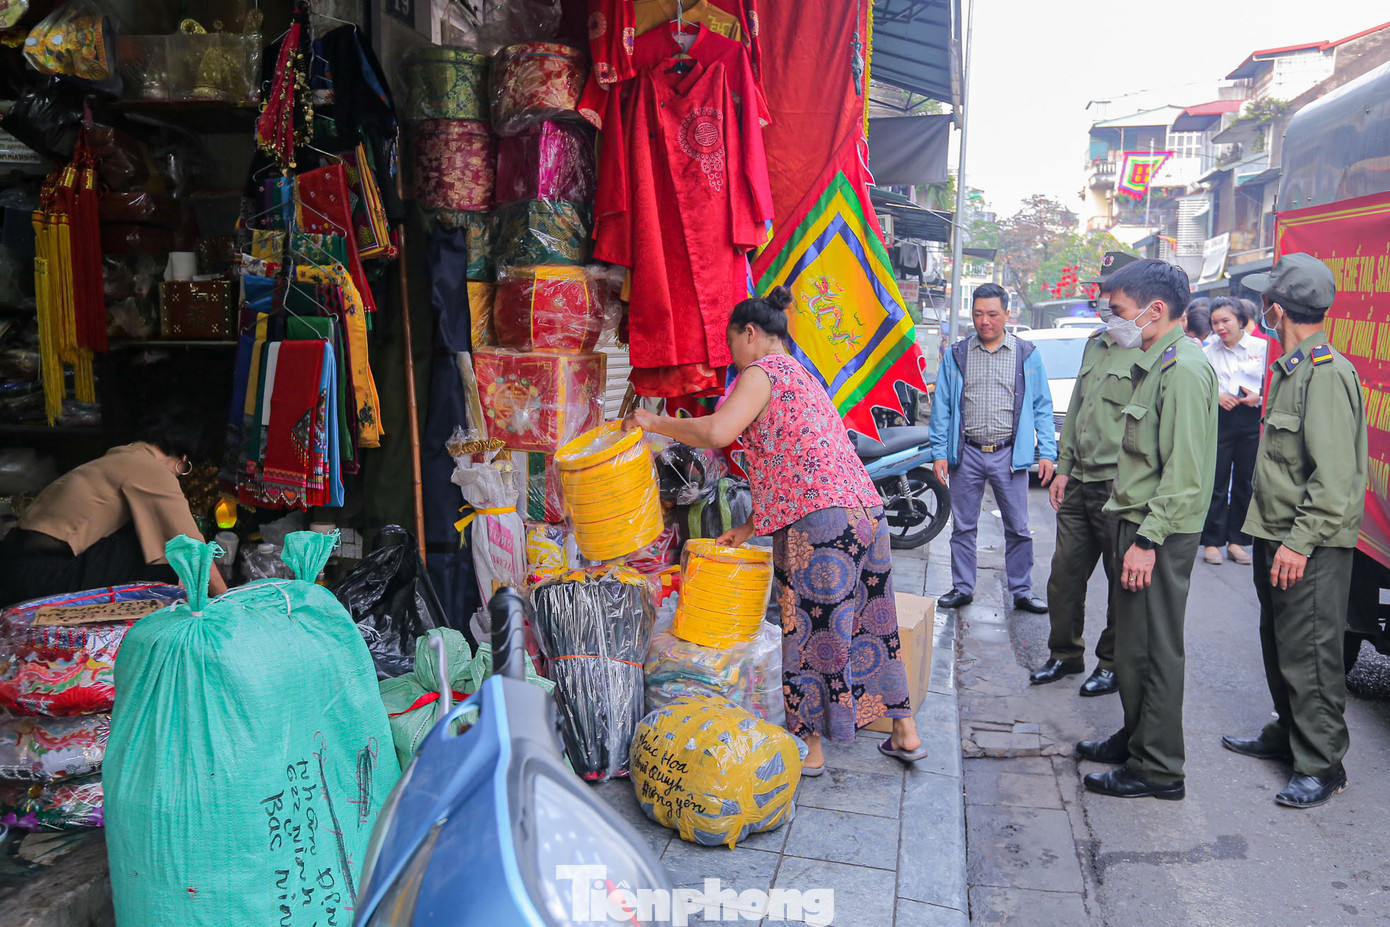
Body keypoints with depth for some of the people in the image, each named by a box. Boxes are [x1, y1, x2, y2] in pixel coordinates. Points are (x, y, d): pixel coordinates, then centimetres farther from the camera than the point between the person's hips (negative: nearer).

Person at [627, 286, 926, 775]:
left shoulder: (762, 371, -3)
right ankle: (906, 733, 26)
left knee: (809, 628, 3)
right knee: (869, 620, 17)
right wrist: (751, 526, 24)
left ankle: (811, 747, 16)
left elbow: (716, 432, -20)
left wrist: (653, 422, -5)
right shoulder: (800, 375, 26)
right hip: (864, 508, 9)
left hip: (817, 520, -9)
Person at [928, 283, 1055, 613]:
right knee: (963, 527, 8)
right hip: (966, 453, 1)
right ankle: (962, 588, 20)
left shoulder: (1027, 355, 5)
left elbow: (1042, 407, 6)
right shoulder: (956, 355, 6)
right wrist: (939, 452, 0)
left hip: (1010, 454, -1)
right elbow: (941, 406, 6)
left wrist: (1046, 452, -1)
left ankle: (1022, 591, 16)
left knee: (1018, 529, 4)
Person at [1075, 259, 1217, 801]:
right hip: (1141, 525, 10)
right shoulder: (1157, 364, 14)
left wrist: (1148, 539, -23)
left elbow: (1185, 475, -23)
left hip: (1161, 533, -10)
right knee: (1133, 643, 19)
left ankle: (1158, 769, 11)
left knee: (1154, 648, -1)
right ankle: (1136, 738, 33)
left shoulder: (1183, 370, -18)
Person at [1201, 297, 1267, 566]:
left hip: (1251, 421, 0)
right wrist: (1216, 396, -10)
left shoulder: (1262, 348, 4)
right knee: (1216, 481, 0)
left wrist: (1258, 396, -12)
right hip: (1218, 420, 0)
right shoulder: (1209, 352, 8)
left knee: (1245, 481, 6)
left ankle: (1236, 539, 17)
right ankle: (1212, 541, 8)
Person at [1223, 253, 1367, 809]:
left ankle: (1322, 766, 9)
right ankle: (1287, 735, 34)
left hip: (1311, 547, -10)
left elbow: (1335, 478, -23)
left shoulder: (1328, 374, -18)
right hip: (1277, 535, 10)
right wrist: (1271, 533, 19)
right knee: (1279, 643, 19)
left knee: (1310, 653, -3)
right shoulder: (1290, 368, 13)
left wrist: (1299, 541, -25)